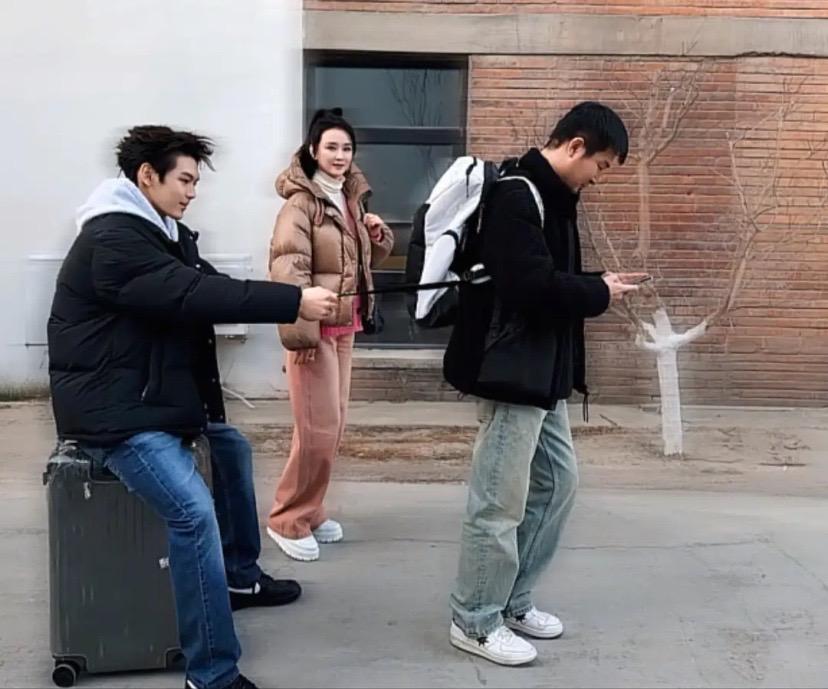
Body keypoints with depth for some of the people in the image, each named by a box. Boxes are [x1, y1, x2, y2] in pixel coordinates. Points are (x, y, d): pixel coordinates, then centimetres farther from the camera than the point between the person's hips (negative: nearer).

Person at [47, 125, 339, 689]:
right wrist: (293, 302, -29)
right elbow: (195, 296, -29)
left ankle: (240, 576, 39)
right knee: (194, 513, -24)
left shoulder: (165, 233, 13)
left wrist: (294, 301, -5)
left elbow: (207, 286, 8)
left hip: (157, 392, 11)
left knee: (233, 447, 25)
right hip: (112, 406, -11)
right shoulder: (113, 240, -20)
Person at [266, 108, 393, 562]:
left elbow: (366, 260, 24)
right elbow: (287, 268, -21)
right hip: (315, 326, -8)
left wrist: (379, 236, 3)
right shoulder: (301, 202, -11)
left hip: (345, 325, 8)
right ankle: (288, 520, 6)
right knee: (319, 428, -9)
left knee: (335, 425, 12)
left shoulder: (351, 199, 14)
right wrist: (299, 332, -27)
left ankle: (310, 513, 25)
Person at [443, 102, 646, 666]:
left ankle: (514, 602, 30)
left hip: (543, 373, 11)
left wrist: (598, 286, 3)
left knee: (558, 481, 17)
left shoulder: (552, 197, 14)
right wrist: (599, 293, -12)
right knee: (500, 503, -1)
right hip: (513, 374, -11)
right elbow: (532, 286, -26)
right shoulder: (516, 196, -17)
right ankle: (475, 621, 15)